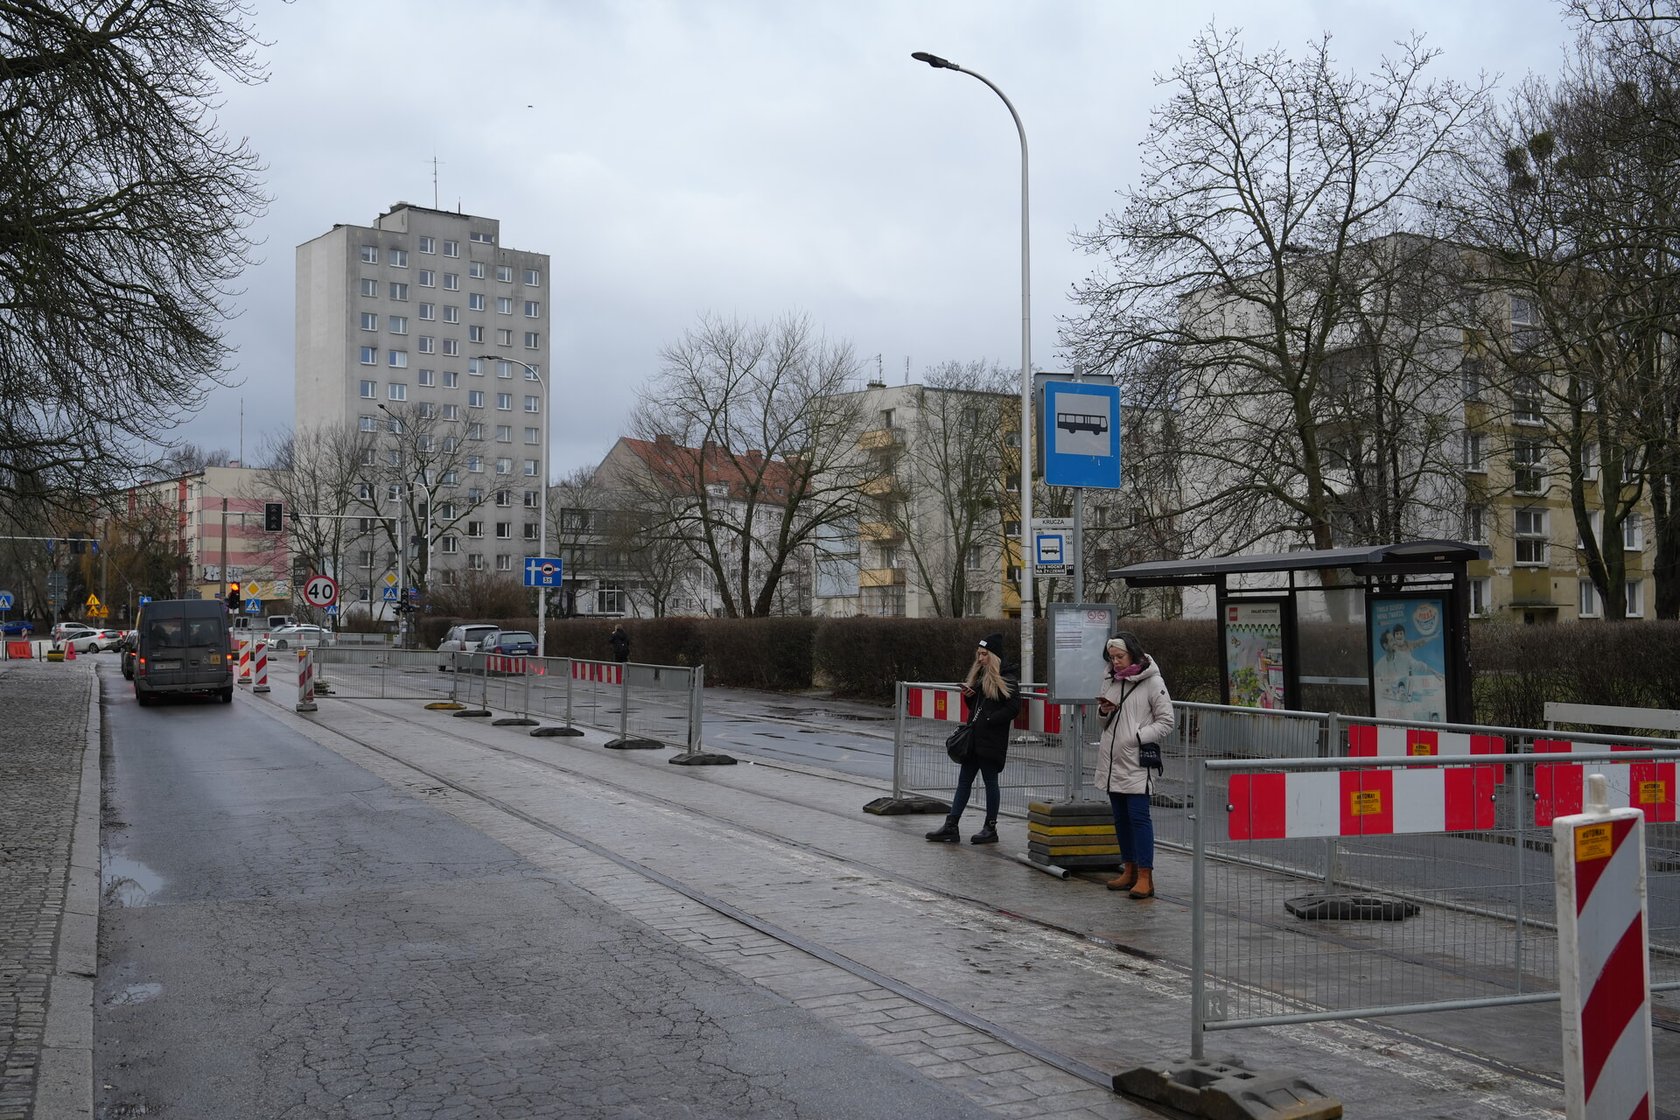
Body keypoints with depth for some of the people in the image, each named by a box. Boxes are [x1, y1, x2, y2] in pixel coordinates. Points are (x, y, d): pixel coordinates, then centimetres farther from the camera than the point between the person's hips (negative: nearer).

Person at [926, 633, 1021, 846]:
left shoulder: (1007, 678, -9)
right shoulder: (979, 674, 15)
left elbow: (1013, 707, -16)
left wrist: (988, 721, -17)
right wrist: (969, 696, 0)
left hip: (992, 739, -8)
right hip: (974, 737, 8)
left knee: (990, 782, 2)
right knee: (964, 780, 7)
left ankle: (991, 828, 12)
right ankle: (951, 826, 8)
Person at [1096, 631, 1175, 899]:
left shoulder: (1152, 682, -7)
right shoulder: (1110, 679, 13)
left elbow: (1166, 722, -5)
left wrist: (1138, 737, -14)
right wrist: (1103, 711, 1)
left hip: (1137, 762, -7)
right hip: (1112, 761, 7)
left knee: (1139, 816, -10)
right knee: (1121, 817, 13)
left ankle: (1145, 877, -8)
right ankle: (1129, 870, 23)